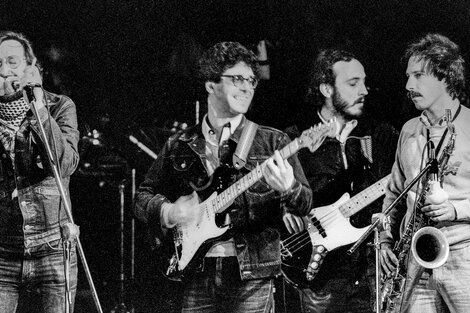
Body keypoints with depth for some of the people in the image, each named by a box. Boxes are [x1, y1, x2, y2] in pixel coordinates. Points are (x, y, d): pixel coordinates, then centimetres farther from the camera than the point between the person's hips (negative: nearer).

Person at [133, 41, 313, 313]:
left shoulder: (272, 143, 5)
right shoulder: (179, 147, 10)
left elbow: (305, 203, 1)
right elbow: (143, 198, 16)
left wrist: (288, 188, -21)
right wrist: (167, 213, -6)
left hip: (251, 273, -1)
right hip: (197, 269, 2)